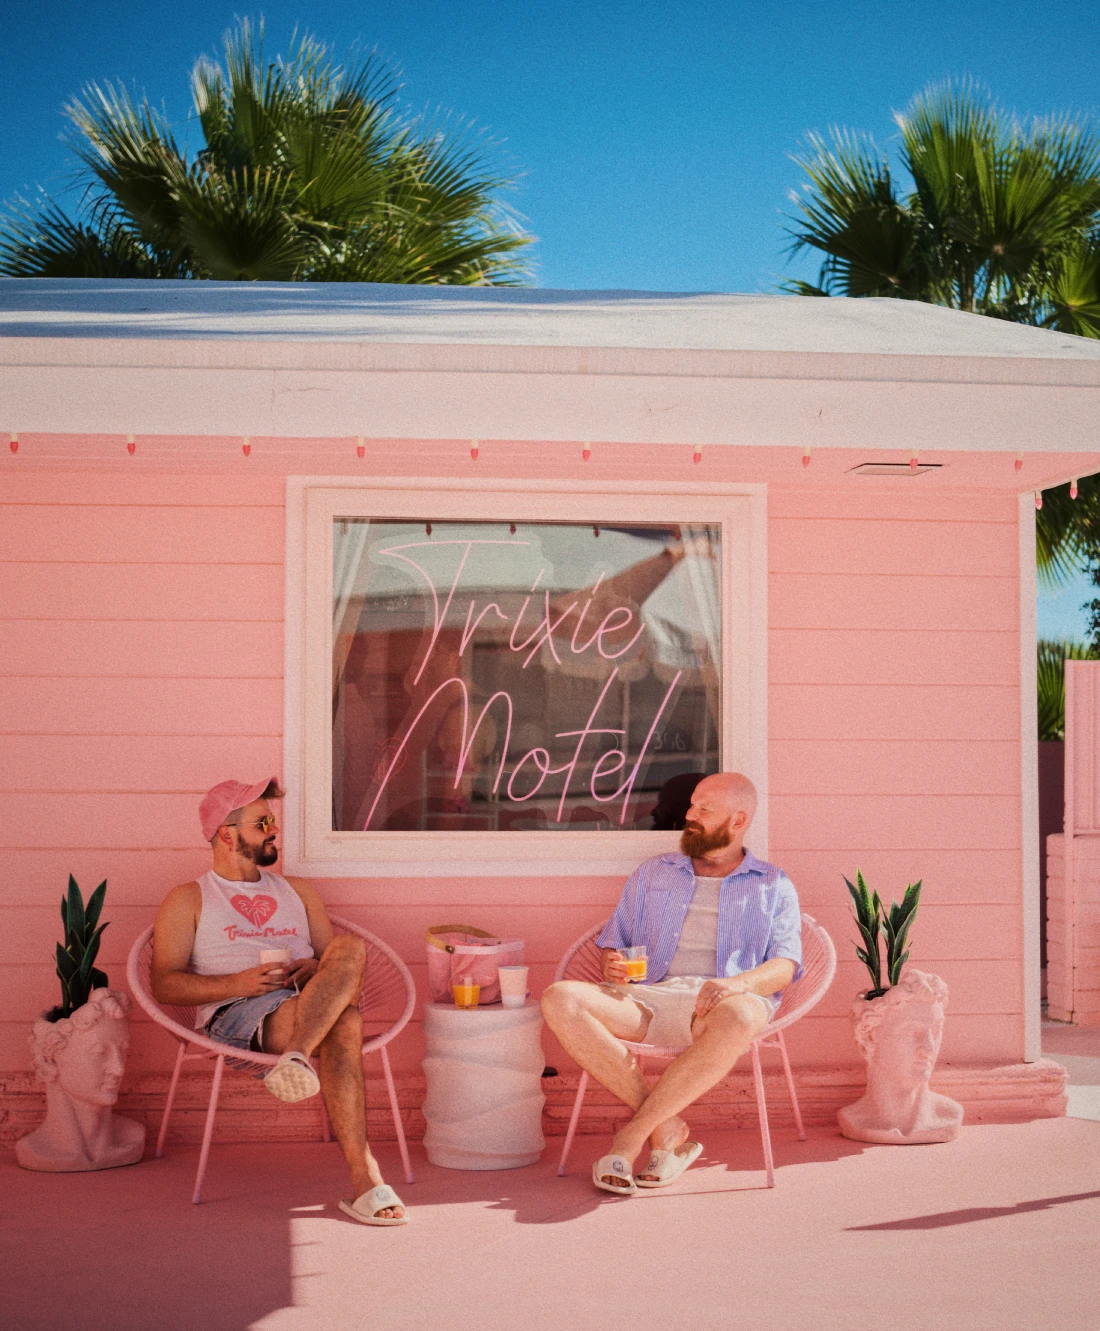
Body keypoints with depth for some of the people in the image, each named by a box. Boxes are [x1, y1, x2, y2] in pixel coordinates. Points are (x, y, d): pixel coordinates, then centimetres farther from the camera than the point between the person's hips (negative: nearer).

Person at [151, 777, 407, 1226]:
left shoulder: (297, 890, 32)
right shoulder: (189, 900, 18)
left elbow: (335, 958, 25)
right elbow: (165, 985, 5)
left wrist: (318, 969, -3)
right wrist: (238, 982, -13)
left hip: (311, 1002, 4)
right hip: (236, 1016, -4)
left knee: (349, 949, -36)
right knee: (341, 1022, -39)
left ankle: (298, 1059, -53)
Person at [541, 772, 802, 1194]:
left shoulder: (773, 886, 17)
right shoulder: (653, 873, 26)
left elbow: (785, 965, 4)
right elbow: (612, 942, 24)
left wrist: (734, 984, -19)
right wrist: (611, 966, -2)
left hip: (718, 1006, -3)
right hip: (648, 999, 3)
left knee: (740, 1018, -42)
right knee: (560, 1000, -27)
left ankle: (631, 1137, -29)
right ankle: (666, 1125, -23)